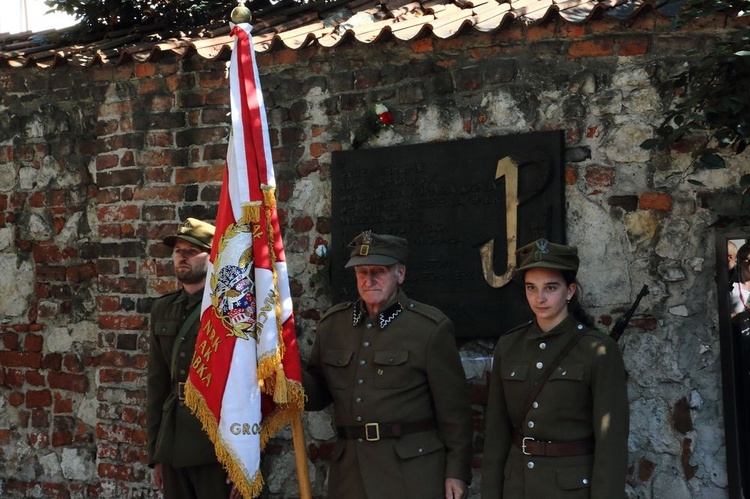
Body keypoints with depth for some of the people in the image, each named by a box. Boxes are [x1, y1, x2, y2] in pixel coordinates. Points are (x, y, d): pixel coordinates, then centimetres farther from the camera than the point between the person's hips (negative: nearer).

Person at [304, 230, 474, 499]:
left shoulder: (431, 327, -5)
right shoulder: (332, 323, 8)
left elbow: (453, 407, -4)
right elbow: (318, 392, 13)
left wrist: (457, 472, -6)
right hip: (349, 471, 4)